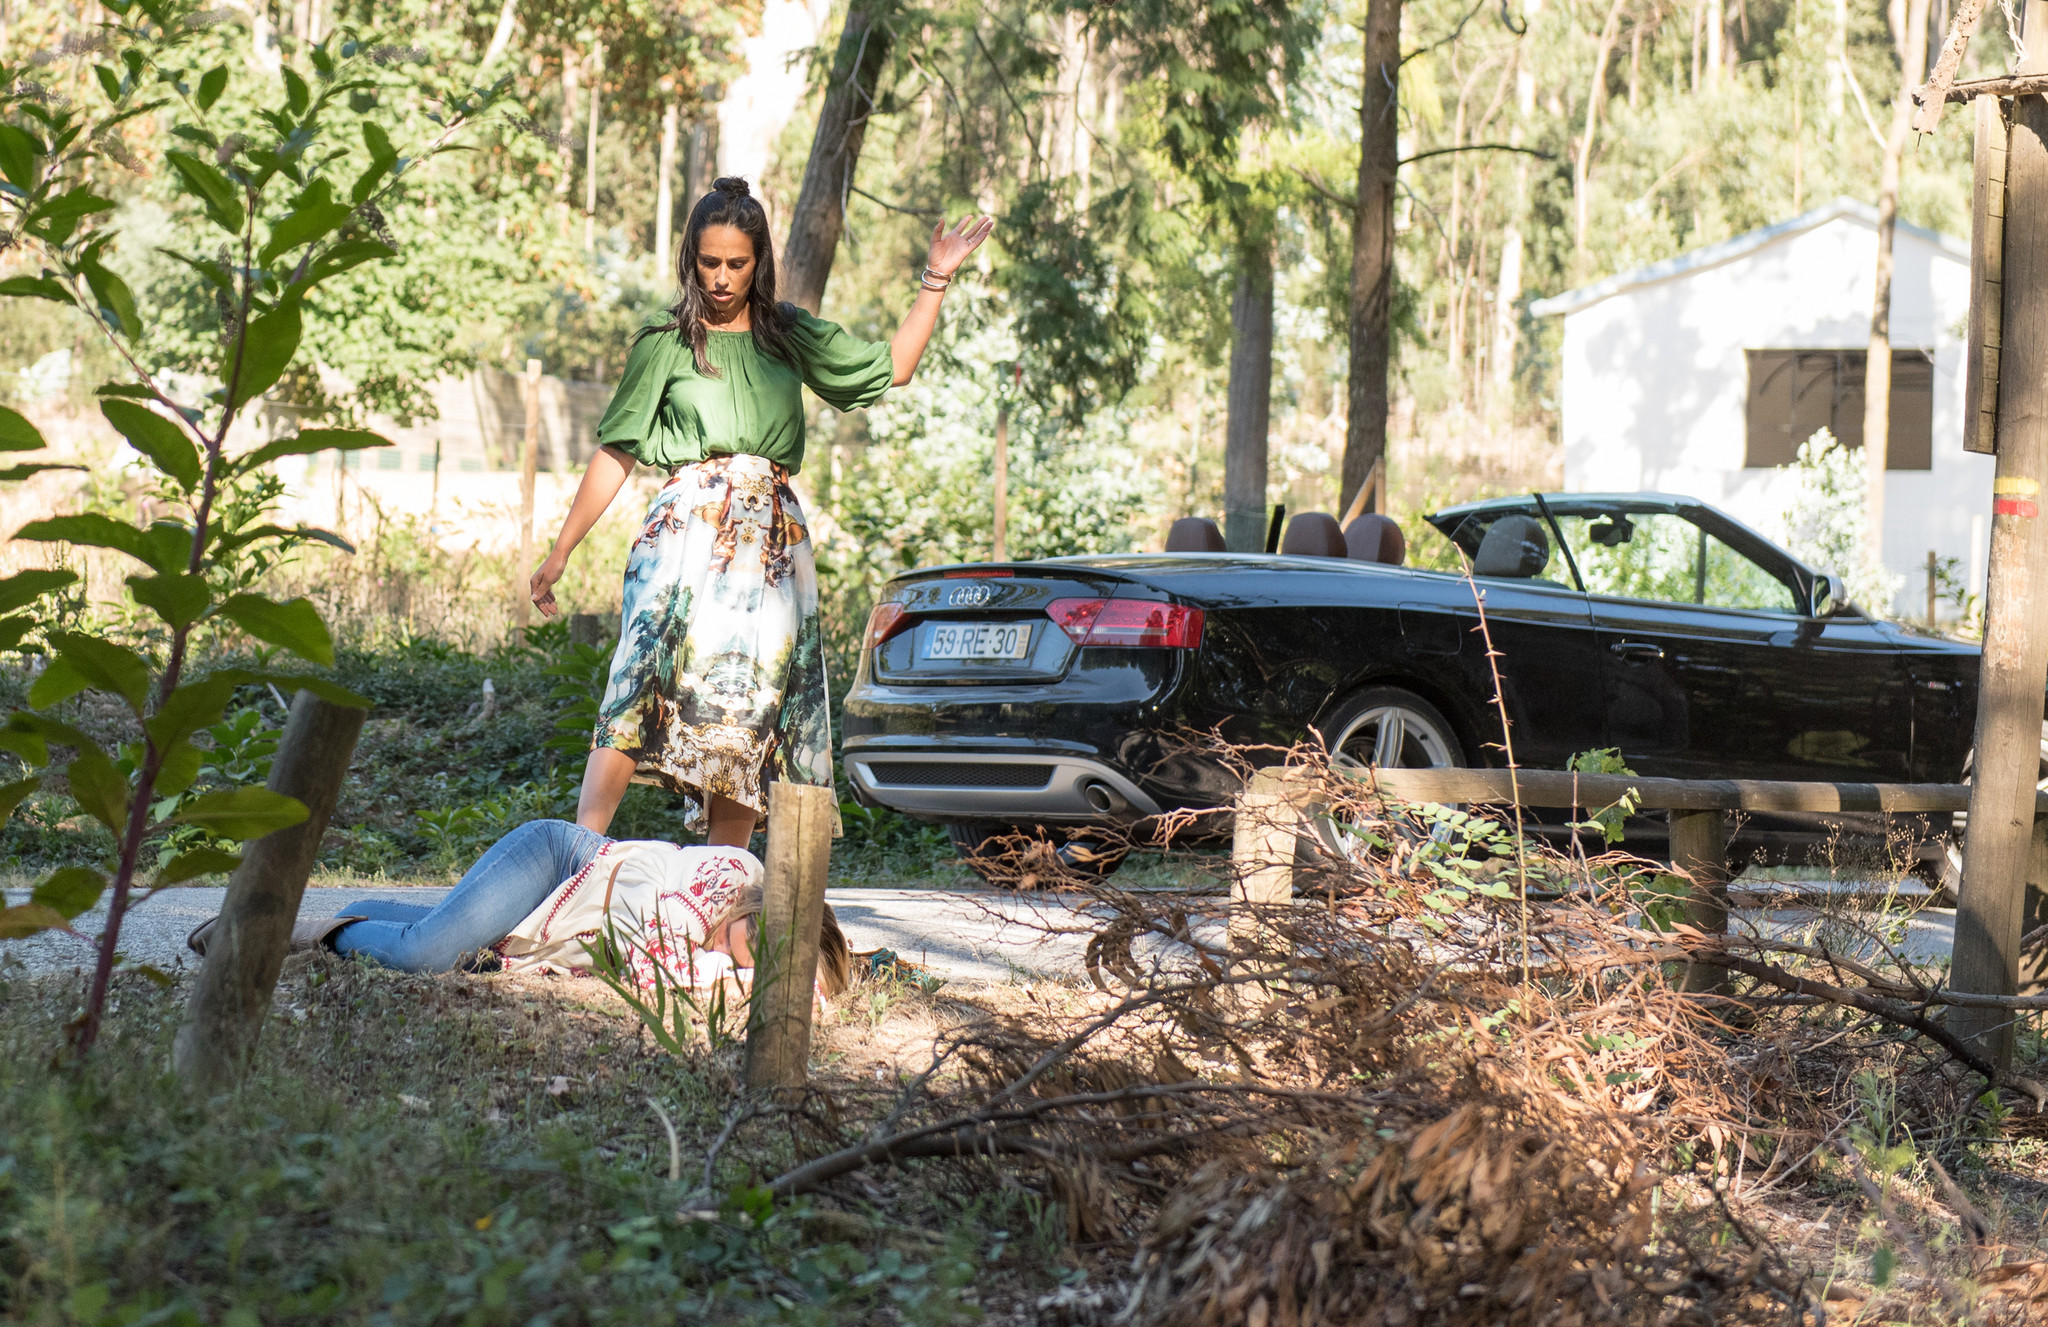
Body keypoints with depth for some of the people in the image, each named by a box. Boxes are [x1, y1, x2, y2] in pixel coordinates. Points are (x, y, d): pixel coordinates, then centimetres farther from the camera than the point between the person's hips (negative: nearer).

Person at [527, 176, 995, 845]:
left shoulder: (790, 335, 16)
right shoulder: (665, 343, 7)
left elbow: (893, 366, 23)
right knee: (643, 686, -24)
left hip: (773, 540, 4)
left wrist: (935, 280, 17)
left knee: (748, 713, -1)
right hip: (689, 527, -4)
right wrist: (559, 553, 6)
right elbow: (615, 454, 9)